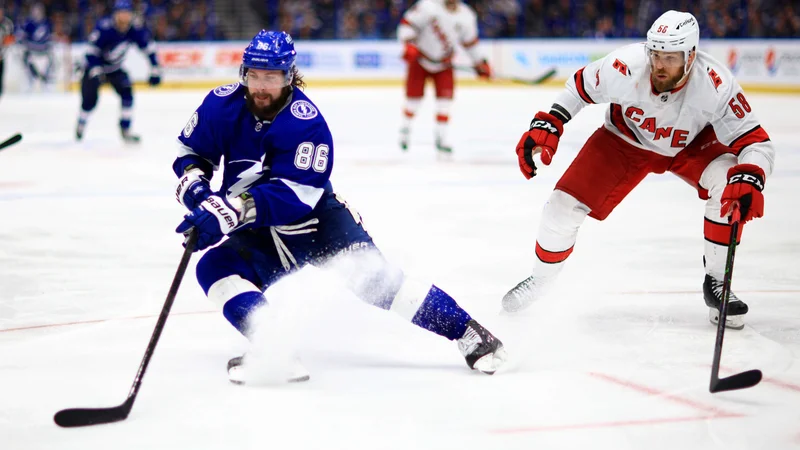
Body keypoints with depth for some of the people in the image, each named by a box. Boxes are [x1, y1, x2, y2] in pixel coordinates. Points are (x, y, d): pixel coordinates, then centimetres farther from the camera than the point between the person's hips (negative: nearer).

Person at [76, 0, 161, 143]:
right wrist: (96, 72, -36)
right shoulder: (104, 28, -31)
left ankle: (125, 130, -3)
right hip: (94, 67, -4)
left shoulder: (135, 28, -18)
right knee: (90, 99, -6)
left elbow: (149, 47, -8)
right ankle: (81, 125, 24)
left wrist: (155, 70, -10)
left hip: (115, 68, 4)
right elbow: (92, 50, -28)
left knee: (127, 94, -14)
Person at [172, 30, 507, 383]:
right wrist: (195, 187, -18)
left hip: (315, 215, -4)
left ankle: (467, 332, -13)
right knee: (214, 268, -21)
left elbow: (293, 195, -32)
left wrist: (231, 209, -43)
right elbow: (192, 151, 5)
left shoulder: (307, 122, -24)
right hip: (258, 232, 5)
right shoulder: (222, 105, -11)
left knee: (369, 274, -21)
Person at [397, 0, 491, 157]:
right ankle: (405, 129, 26)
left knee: (445, 97, -9)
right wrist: (409, 45, -32)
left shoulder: (466, 16, -7)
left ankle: (442, 138, -1)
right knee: (414, 95, 0)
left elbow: (470, 42, 8)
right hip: (419, 58, -3)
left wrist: (480, 64, 13)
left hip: (443, 63, 3)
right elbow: (407, 23, -19)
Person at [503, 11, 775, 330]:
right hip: (625, 140, 1)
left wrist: (749, 179, -53)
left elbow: (757, 143, -33)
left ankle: (716, 283, -8)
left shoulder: (715, 85, -37)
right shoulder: (625, 67, -35)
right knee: (565, 205, -8)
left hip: (692, 144, 0)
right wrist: (547, 126, -23)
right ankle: (540, 279, 23)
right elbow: (580, 86, -13)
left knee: (727, 186, -30)